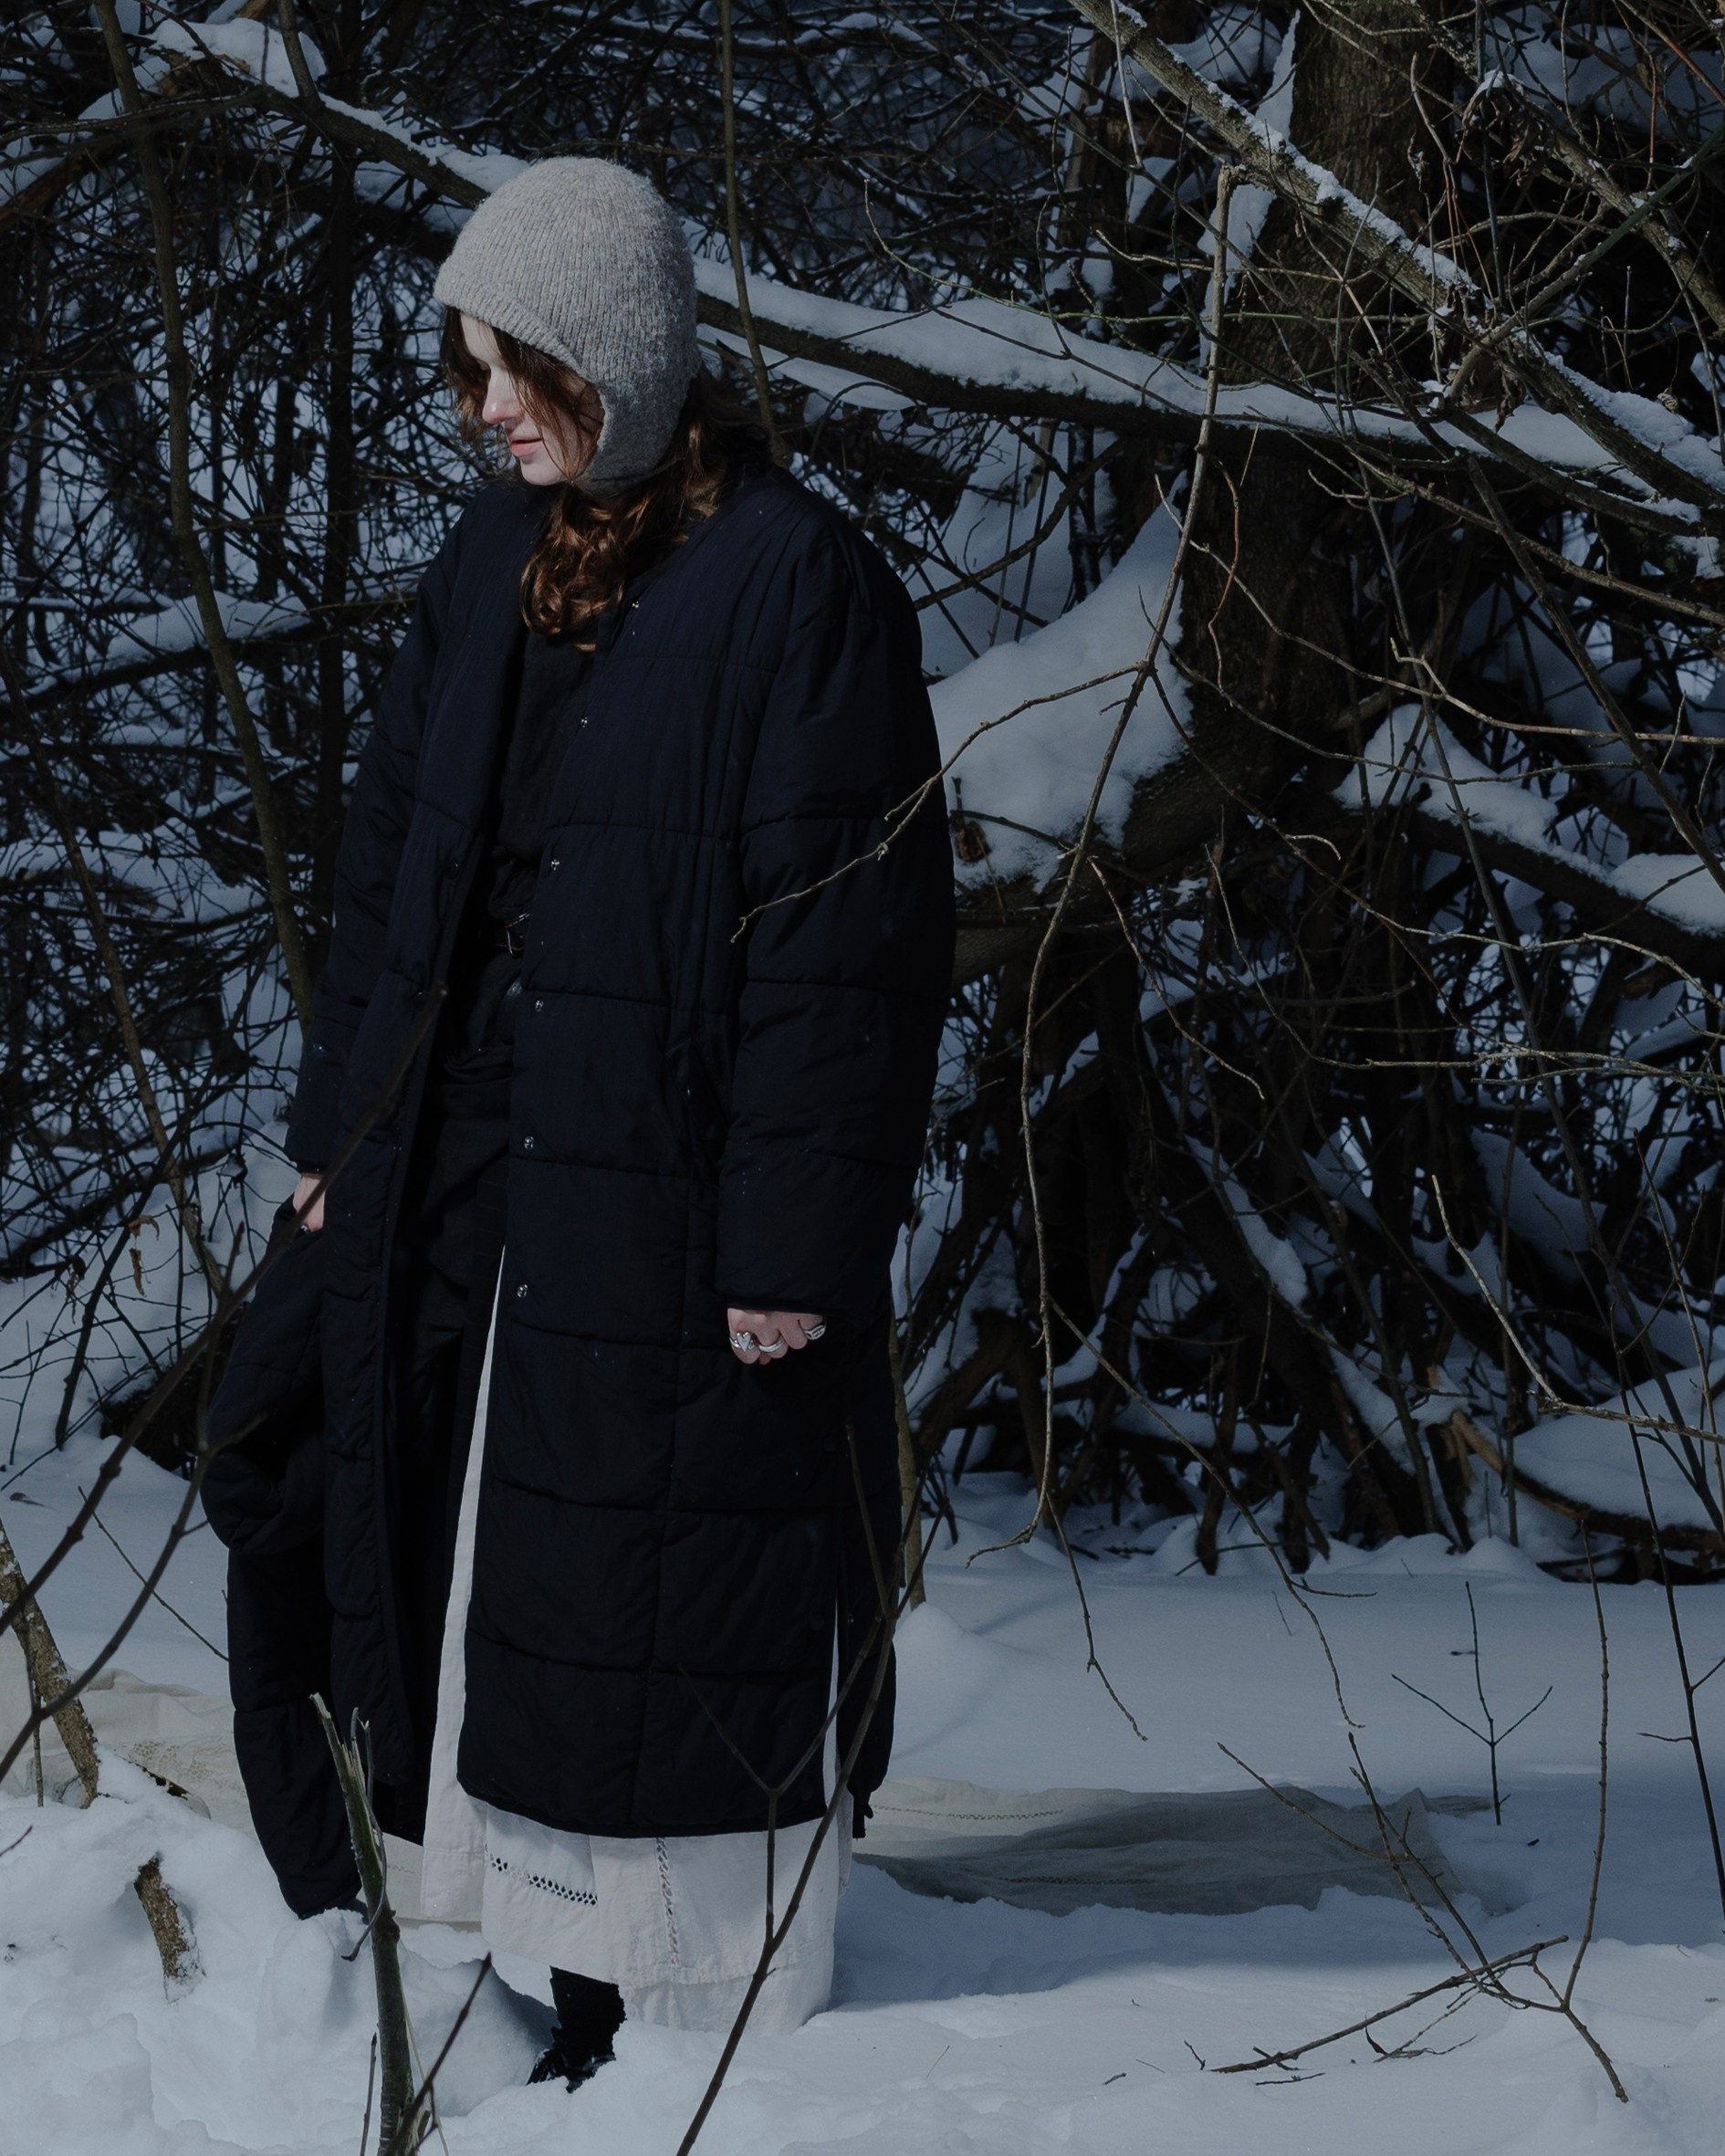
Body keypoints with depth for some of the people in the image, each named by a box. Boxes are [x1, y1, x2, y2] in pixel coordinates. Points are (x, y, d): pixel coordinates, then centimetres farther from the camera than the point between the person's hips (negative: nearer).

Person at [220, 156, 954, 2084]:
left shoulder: (794, 581, -12)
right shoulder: (491, 564, 9)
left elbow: (842, 932, -15)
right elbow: (387, 855, 16)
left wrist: (796, 1235, -18)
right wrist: (339, 1123, 12)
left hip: (669, 1213, -7)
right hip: (470, 1195, 7)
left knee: (678, 1625, -1)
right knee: (514, 1607, 12)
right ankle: (586, 2023, 24)